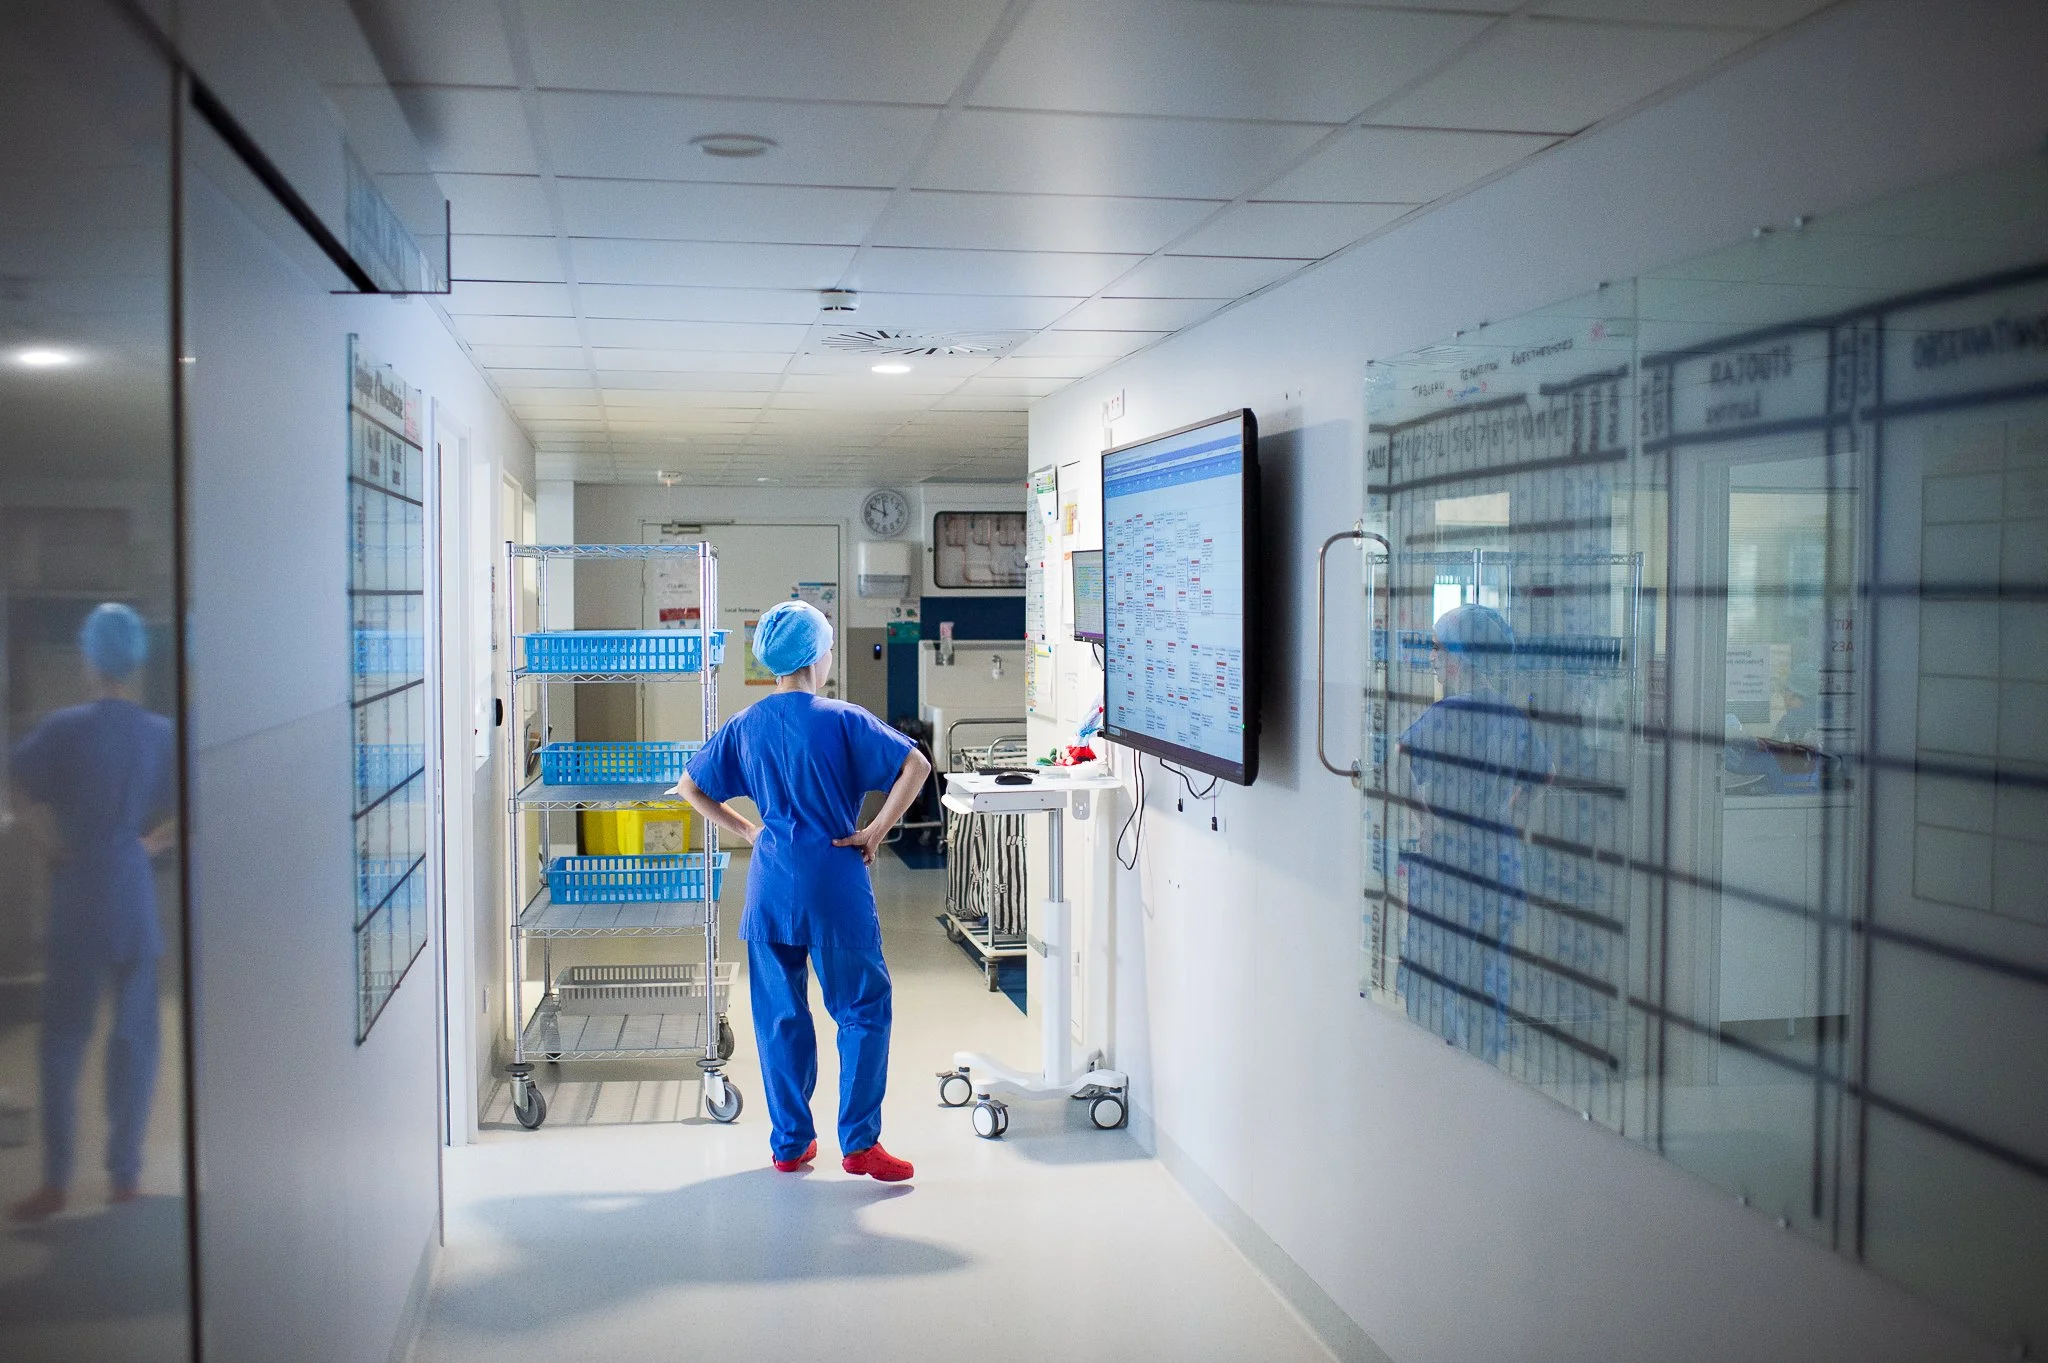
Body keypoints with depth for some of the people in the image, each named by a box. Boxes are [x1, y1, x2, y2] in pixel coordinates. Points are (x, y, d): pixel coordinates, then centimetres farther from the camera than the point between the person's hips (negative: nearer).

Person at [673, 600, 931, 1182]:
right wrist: (875, 831, -10)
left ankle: (790, 1143, 18)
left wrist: (746, 830, 13)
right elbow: (916, 766, -17)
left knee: (779, 1015, 12)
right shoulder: (842, 720, -8)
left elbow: (690, 788, 14)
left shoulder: (745, 726, 6)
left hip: (770, 886, 4)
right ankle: (859, 1142, 2)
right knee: (863, 1010, 5)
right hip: (835, 883, -4)